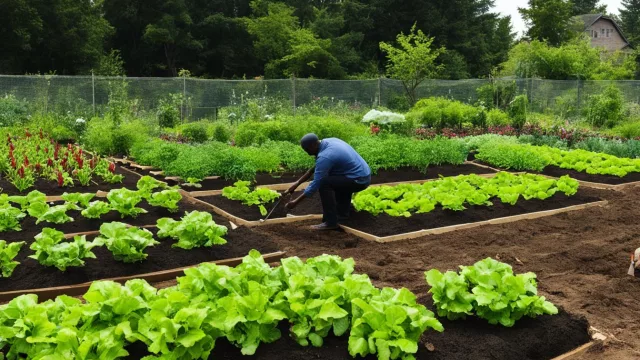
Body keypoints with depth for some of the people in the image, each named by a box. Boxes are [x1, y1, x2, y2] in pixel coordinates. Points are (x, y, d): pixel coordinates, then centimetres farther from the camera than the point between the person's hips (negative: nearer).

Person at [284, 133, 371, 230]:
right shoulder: (328, 142, 8)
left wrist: (296, 202, -8)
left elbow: (315, 184, -16)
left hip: (359, 180, -10)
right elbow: (315, 168, 17)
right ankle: (342, 213, 24)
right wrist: (297, 183, 17)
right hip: (364, 176, 10)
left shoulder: (325, 157, -20)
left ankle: (331, 222, -8)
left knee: (324, 183, -14)